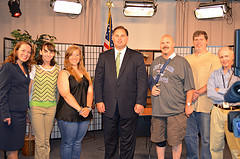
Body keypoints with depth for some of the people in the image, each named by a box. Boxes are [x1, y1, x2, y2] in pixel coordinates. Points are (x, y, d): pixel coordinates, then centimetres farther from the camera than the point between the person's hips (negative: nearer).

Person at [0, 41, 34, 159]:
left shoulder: (25, 68, 13)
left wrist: (27, 107, 12)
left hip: (21, 112, 8)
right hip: (11, 112, -8)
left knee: (16, 146, 14)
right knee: (12, 148, 1)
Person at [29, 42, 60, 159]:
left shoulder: (56, 68, 7)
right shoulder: (34, 67, -3)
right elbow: (28, 88, 1)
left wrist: (57, 104, 15)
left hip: (51, 107, 3)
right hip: (36, 106, -3)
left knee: (46, 139, 11)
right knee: (40, 141, -3)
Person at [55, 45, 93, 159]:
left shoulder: (85, 73, 15)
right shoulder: (64, 73, -3)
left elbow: (90, 91, 8)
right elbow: (66, 94, -13)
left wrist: (88, 108, -8)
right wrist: (80, 109, -18)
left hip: (84, 115, 5)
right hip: (68, 114, -5)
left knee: (78, 142, 14)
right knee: (67, 144, 3)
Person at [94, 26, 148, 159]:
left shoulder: (137, 57, 3)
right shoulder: (104, 57, 9)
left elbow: (142, 81, -2)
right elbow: (98, 80, 6)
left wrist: (140, 102, -11)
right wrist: (99, 101, -4)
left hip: (129, 107, -2)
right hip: (108, 107, 2)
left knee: (128, 141, 9)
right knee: (110, 140, 14)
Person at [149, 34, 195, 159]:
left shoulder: (182, 62, -3)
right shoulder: (155, 62, 14)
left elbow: (189, 87, -4)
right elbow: (150, 81, 25)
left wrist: (188, 105, -8)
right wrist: (152, 88, 4)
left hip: (176, 111, -5)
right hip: (157, 109, 5)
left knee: (175, 141, 1)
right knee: (158, 139, 13)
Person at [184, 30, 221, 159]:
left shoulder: (213, 59, 0)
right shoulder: (187, 59, 14)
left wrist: (198, 92, -16)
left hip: (205, 105, -4)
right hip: (188, 104, 5)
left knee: (207, 138, 0)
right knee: (189, 136, 12)